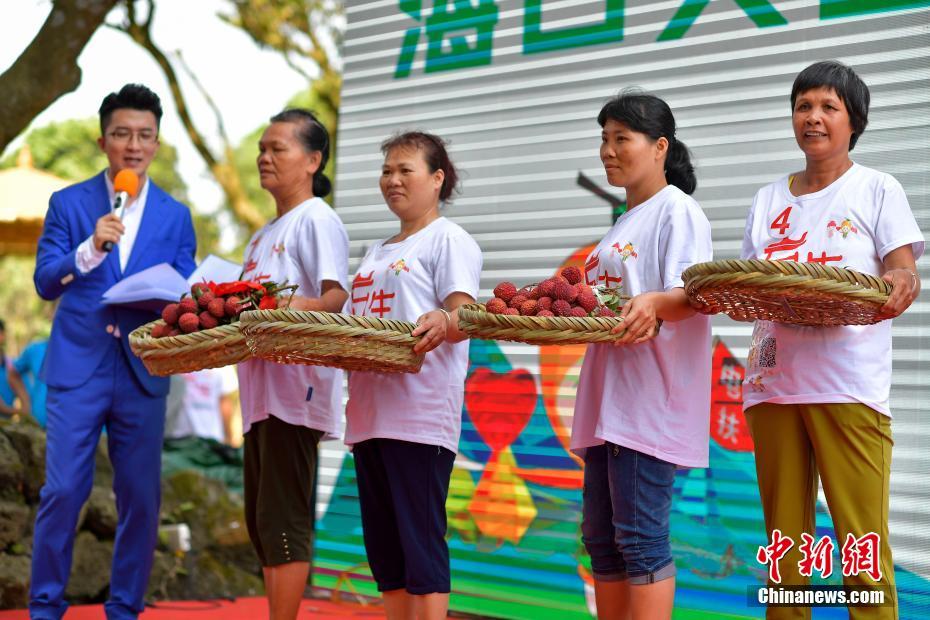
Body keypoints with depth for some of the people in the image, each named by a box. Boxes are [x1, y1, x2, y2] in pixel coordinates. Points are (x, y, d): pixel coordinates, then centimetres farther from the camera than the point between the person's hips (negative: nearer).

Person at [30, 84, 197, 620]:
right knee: (63, 492, -4)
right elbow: (45, 283, -2)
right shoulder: (68, 204, 5)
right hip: (79, 368, -2)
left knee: (141, 498, 4)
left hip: (144, 371, 2)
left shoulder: (176, 216, 9)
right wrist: (90, 248, -18)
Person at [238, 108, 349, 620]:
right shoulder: (264, 233, 22)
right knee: (261, 520, 11)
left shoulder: (317, 218, -5)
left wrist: (293, 309, -34)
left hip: (296, 389, -9)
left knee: (283, 519, -10)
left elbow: (337, 296, -16)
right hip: (258, 388, 9)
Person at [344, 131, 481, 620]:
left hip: (421, 415, -8)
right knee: (383, 544, 10)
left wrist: (442, 322, -35)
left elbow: (464, 317, -14)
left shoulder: (448, 240, -1)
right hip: (369, 413, 8)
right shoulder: (378, 252, 23)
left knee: (420, 541, -8)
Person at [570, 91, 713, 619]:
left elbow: (693, 294, -18)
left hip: (649, 399, -9)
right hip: (608, 399, 10)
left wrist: (654, 304, -38)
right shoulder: (624, 223, 23)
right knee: (601, 537, 9)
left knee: (640, 537, -10)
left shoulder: (678, 210, -4)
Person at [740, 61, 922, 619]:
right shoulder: (769, 200, 18)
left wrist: (901, 285, -25)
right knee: (785, 542, 6)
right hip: (774, 380, 4)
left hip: (849, 385, -4)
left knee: (863, 545, -9)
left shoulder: (877, 190, 7)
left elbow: (904, 273, -2)